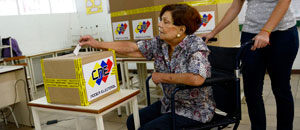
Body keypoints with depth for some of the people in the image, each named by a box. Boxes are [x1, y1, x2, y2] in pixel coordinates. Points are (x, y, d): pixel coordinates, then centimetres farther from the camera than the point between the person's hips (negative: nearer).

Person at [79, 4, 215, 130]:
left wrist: (162, 77, -24)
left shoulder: (195, 45, -22)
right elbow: (132, 48, 0)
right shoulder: (159, 43, -4)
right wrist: (97, 44, -4)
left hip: (194, 110, -7)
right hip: (169, 103, 7)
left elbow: (197, 79, -37)